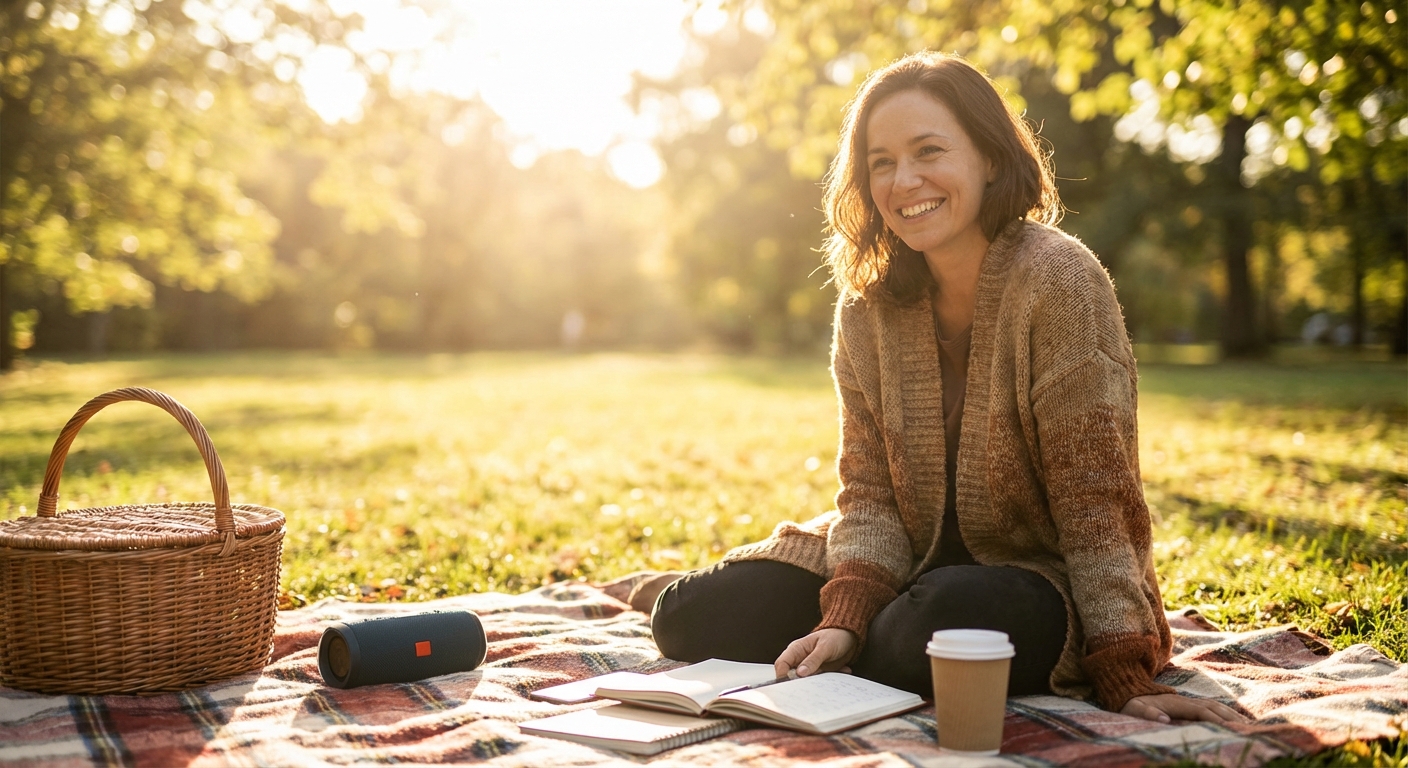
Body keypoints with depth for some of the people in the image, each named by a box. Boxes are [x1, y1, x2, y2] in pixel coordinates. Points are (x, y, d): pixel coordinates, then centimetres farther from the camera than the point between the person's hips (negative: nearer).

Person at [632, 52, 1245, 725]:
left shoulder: (1056, 281, -19)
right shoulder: (867, 304, -2)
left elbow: (1094, 492, -20)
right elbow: (870, 487, -4)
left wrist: (1125, 673, -23)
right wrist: (847, 615, -21)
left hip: (1037, 571, -4)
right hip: (912, 561, 4)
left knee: (944, 629, -37)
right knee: (698, 621, -10)